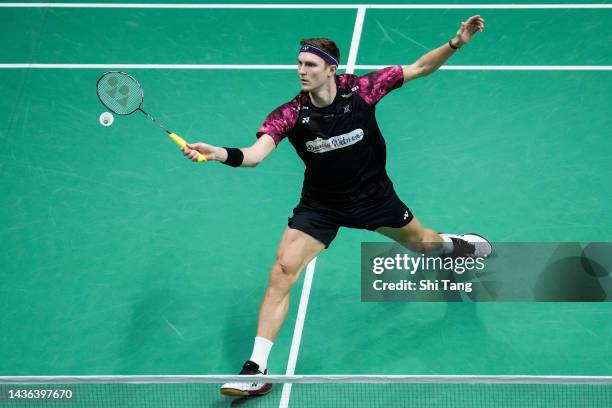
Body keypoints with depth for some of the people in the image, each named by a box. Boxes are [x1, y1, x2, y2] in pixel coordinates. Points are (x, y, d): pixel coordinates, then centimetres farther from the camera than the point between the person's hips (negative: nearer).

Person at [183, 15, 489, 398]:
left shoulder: (360, 89, -22)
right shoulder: (289, 115, -24)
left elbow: (421, 67, -14)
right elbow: (254, 155, -38)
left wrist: (457, 42, -27)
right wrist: (219, 153, -58)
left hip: (373, 196, 1)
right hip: (320, 206, -1)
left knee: (420, 242, 24)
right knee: (283, 272, -18)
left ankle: (455, 244, 66)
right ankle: (257, 370, -13)